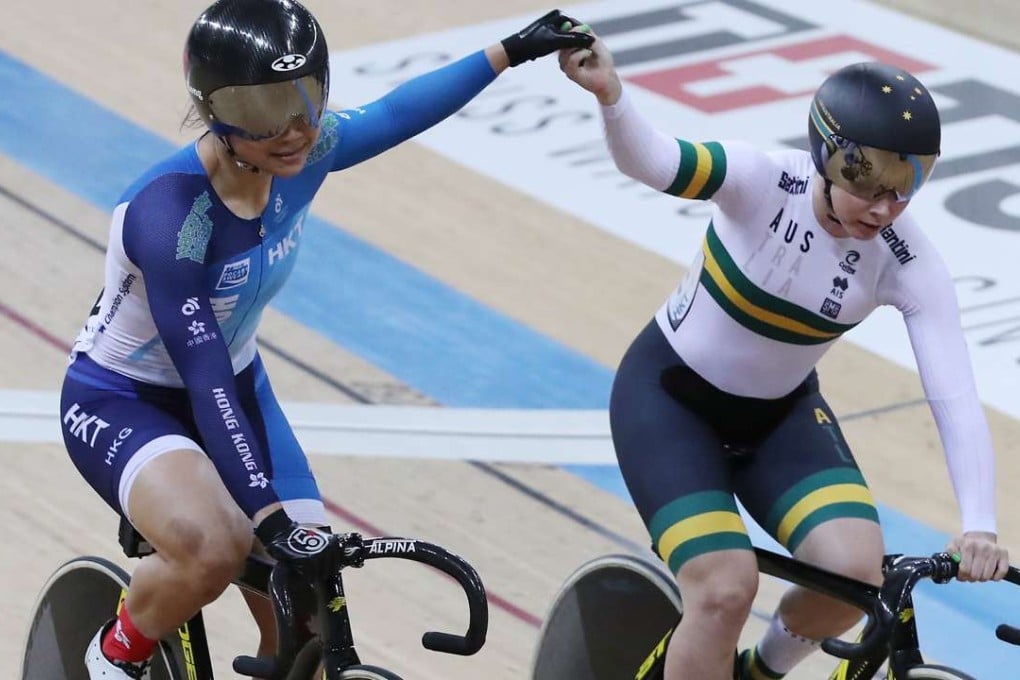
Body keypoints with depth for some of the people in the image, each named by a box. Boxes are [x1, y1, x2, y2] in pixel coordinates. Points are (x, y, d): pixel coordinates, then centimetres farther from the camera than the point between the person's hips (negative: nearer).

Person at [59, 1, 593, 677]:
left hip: (237, 386, 7)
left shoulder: (303, 153, -15)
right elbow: (205, 381, -34)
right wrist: (270, 516, -39)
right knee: (215, 547, -36)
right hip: (120, 402, -6)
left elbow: (395, 113, 6)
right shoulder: (167, 216, -34)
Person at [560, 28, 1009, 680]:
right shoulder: (766, 182, -26)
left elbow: (957, 400, -26)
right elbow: (648, 159, -44)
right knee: (726, 589, -22)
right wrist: (609, 93, -67)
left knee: (858, 572, -19)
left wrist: (979, 525, -40)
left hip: (781, 414, 3)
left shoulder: (911, 264, -19)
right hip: (670, 397, -3)